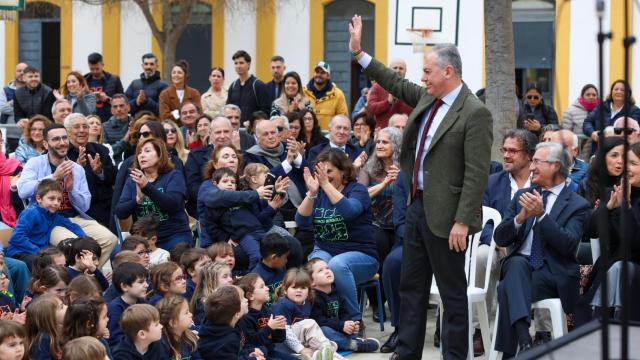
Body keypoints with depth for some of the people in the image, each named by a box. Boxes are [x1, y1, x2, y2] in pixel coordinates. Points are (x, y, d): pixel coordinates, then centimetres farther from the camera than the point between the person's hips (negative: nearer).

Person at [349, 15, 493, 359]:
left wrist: (462, 222, -22)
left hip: (445, 214, -9)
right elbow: (397, 85, 25)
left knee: (452, 291, 1)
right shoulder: (428, 99, 7)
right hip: (417, 205, 9)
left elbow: (476, 173, -21)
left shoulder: (474, 113, -18)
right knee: (411, 285, 16)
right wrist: (359, 53, 22)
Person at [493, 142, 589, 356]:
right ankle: (524, 341, -51)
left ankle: (509, 351, -33)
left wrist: (541, 215, -21)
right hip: (518, 267, 3)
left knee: (508, 289, -33)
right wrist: (521, 218, -9)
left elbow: (569, 244, -12)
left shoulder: (577, 205, 4)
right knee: (517, 263, -35)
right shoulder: (523, 196, 19)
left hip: (552, 274, -3)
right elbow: (500, 238, 11)